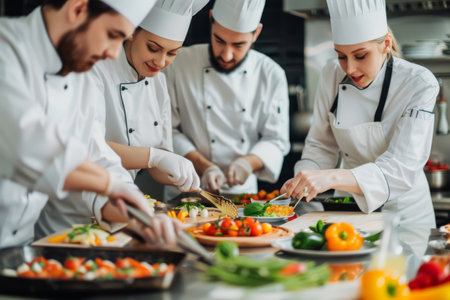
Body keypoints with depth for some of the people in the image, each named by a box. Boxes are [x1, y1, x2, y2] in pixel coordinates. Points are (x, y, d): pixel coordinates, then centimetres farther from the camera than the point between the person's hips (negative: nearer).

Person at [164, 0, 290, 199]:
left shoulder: (272, 75, 2)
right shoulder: (179, 64, -4)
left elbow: (276, 140, 5)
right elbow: (168, 131, -3)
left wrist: (249, 162, -15)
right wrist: (204, 167, -16)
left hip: (243, 191, 1)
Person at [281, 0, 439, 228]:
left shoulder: (420, 85, -16)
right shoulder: (332, 76, -4)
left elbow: (402, 169, -25)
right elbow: (321, 146, 5)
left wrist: (333, 178, -38)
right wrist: (303, 182, -15)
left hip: (404, 215, -3)